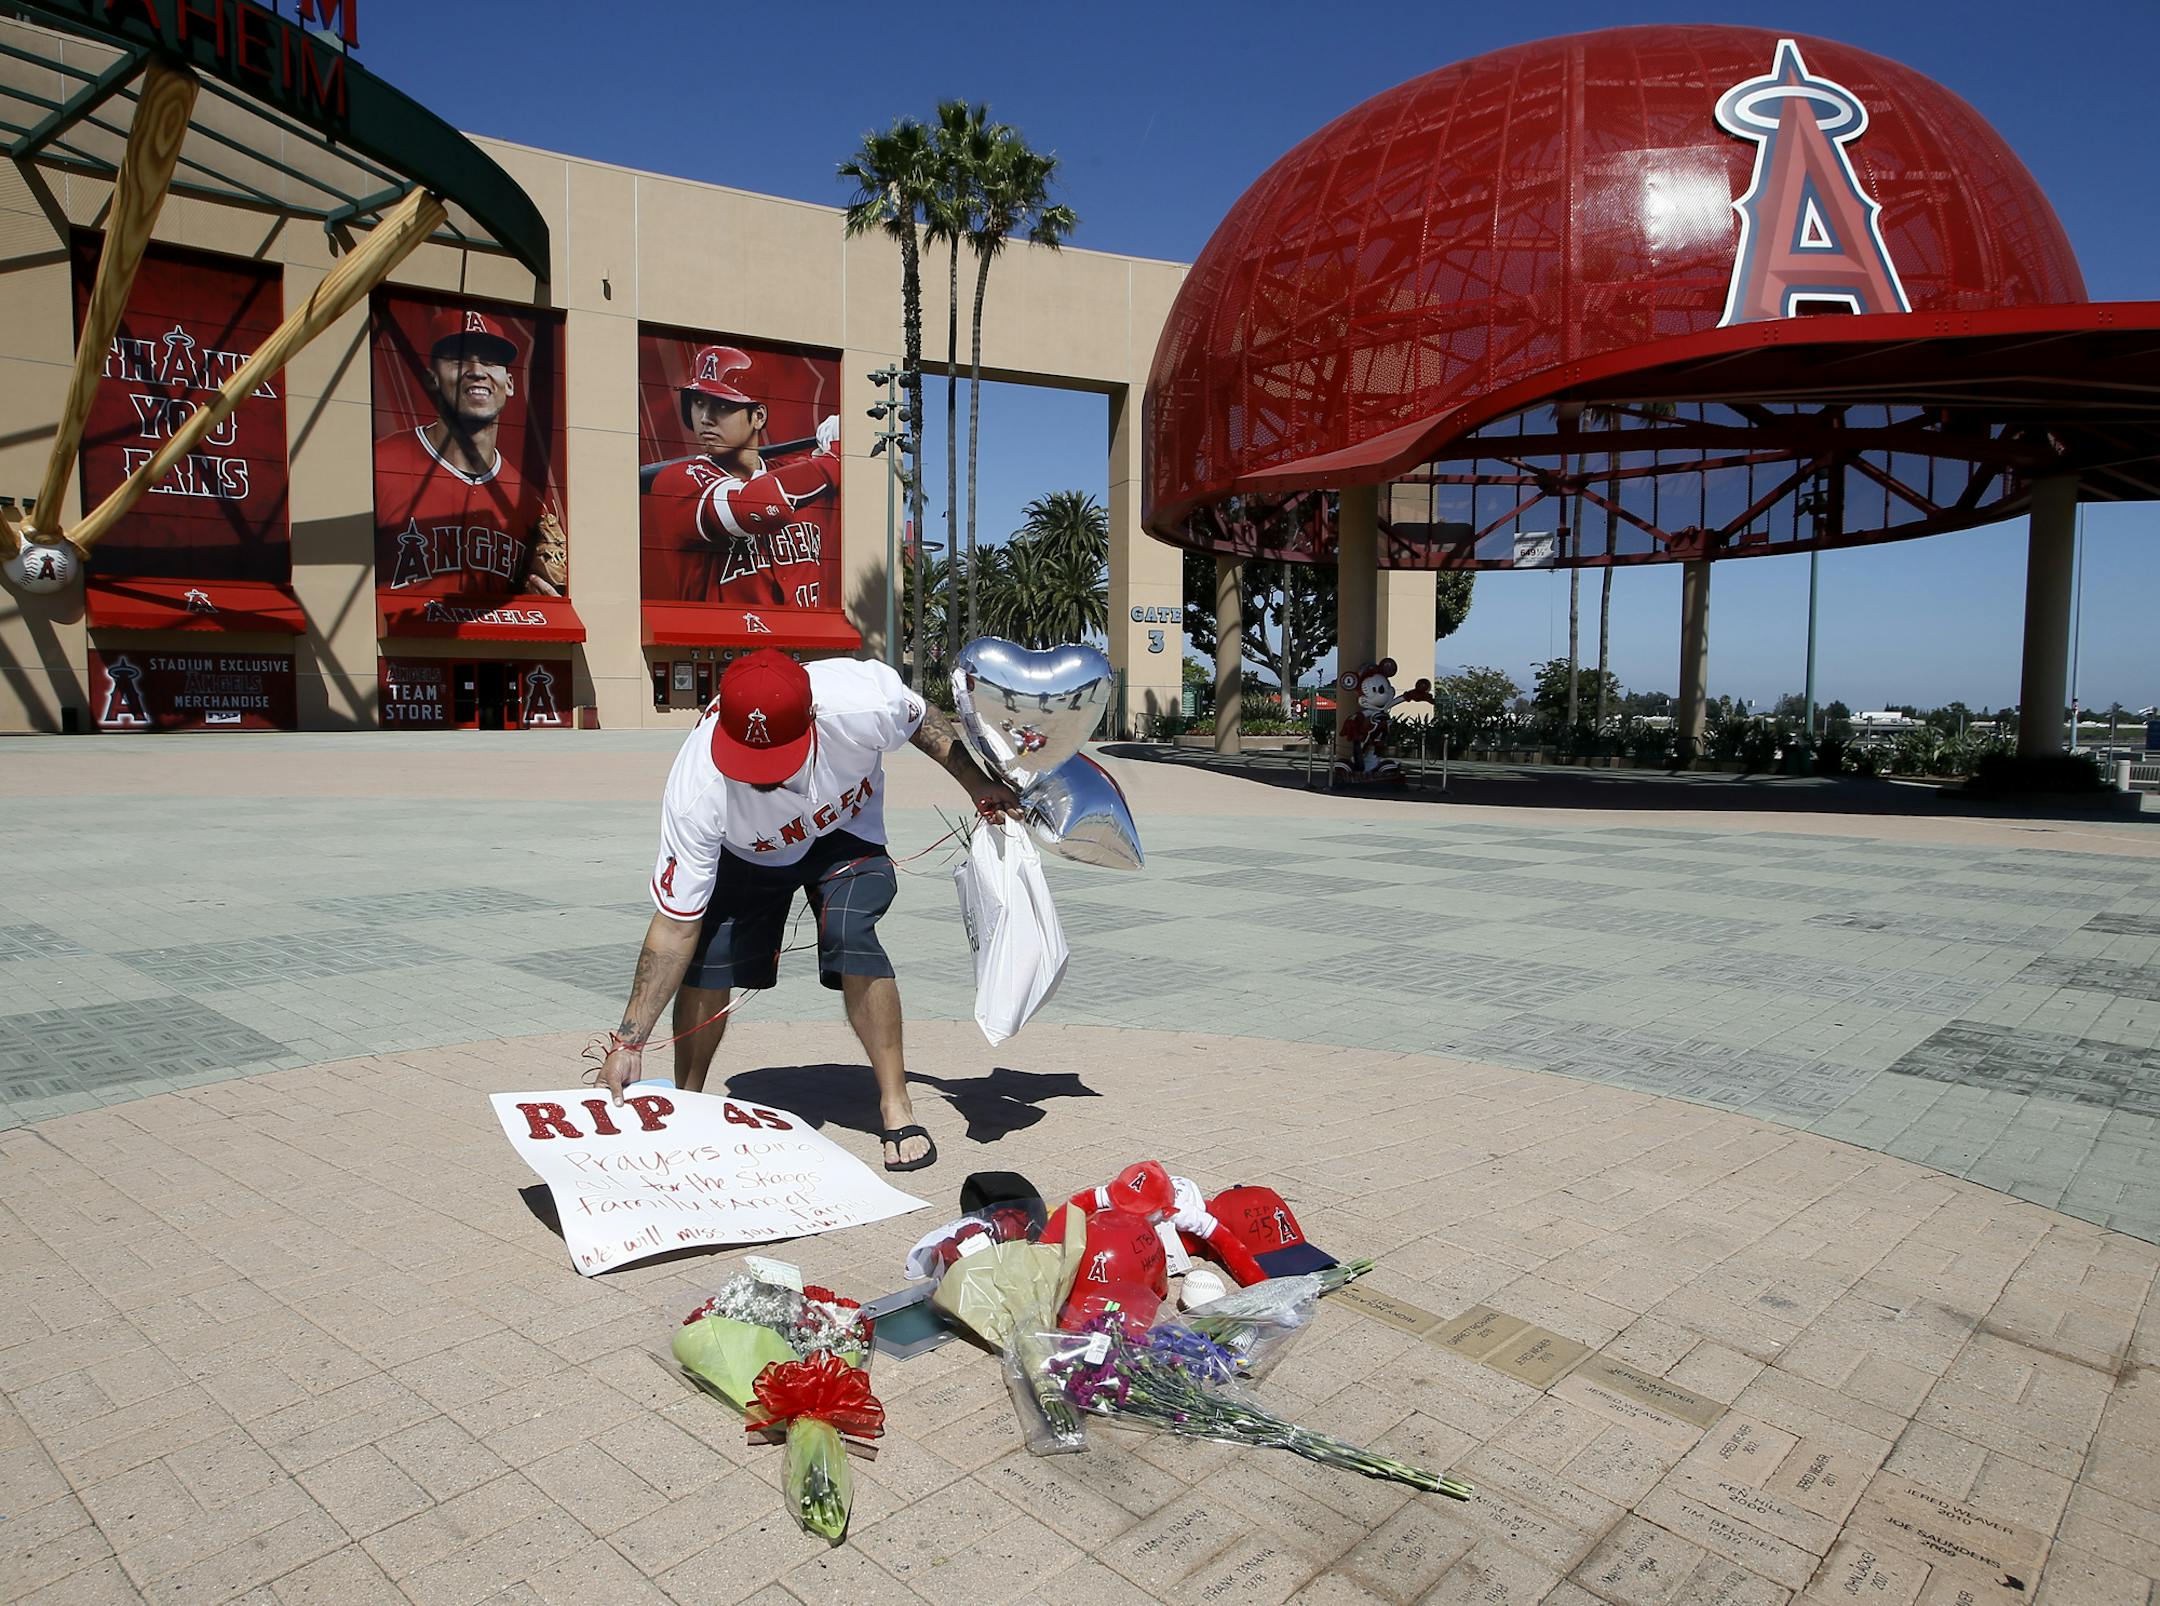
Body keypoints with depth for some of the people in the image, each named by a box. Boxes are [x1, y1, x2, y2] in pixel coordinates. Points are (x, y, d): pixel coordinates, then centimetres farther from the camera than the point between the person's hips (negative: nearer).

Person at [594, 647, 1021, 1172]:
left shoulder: (862, 701, -39)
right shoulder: (697, 790, -37)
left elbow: (922, 721, -12)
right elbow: (675, 926, -29)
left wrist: (979, 786, -5)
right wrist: (629, 1040, -30)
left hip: (846, 835, 0)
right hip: (745, 853, 0)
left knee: (850, 935, -25)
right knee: (707, 953, -18)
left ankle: (894, 1103, -9)